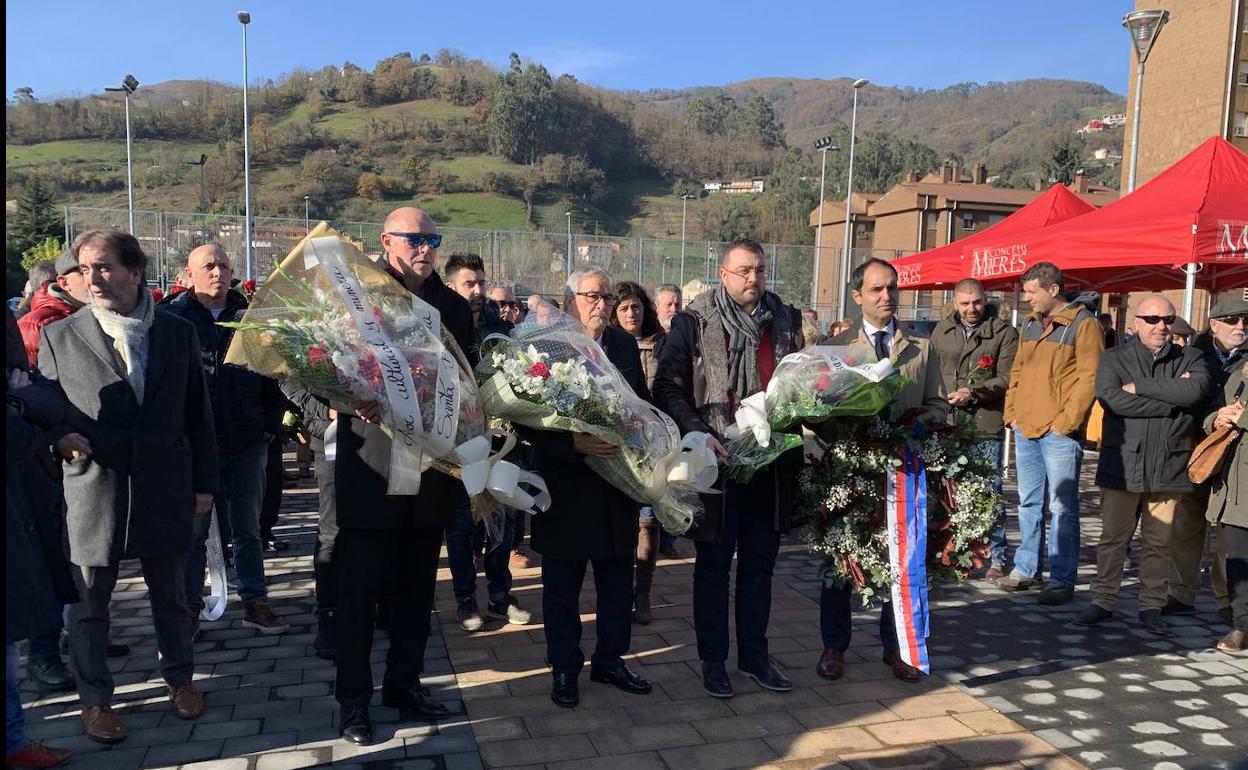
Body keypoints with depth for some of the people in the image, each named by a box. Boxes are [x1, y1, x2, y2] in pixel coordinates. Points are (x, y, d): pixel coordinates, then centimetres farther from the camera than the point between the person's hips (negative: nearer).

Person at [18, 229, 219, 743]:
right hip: (93, 489, -1)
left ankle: (179, 676, 36)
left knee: (170, 595, 16)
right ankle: (95, 699, 30)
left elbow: (198, 412, 5)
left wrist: (205, 482, 4)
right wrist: (59, 435, -17)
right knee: (90, 603, 12)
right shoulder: (59, 337, -2)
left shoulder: (179, 333, 1)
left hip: (165, 489, 1)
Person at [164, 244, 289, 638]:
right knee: (194, 529, 9)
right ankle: (189, 608, 20)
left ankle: (255, 602, 22)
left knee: (248, 528, 12)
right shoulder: (171, 317, -3)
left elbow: (273, 372, 10)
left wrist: (271, 424, 4)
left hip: (248, 443, 3)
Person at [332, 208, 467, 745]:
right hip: (371, 465, -4)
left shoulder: (455, 307, 11)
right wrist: (356, 399, -25)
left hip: (431, 465, 4)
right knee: (360, 587, 4)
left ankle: (404, 683, 28)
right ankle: (353, 698, 18)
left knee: (416, 586, 13)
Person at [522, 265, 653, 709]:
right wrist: (574, 444, -24)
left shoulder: (625, 345, 7)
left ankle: (609, 661, 32)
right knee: (562, 586, 9)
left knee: (618, 582, 14)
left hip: (617, 483, 5)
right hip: (565, 485, -4)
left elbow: (643, 406, 12)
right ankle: (564, 670, 25)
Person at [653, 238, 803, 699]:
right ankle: (713, 660, 22)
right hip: (717, 460, -4)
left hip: (772, 460, 4)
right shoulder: (694, 321, -5)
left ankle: (754, 655, 29)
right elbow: (668, 388, -8)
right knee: (713, 563, 8)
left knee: (759, 562, 14)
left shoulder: (785, 320, 8)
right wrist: (698, 434, -19)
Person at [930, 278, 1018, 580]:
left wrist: (974, 393, -18)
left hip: (986, 425, -4)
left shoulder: (1004, 333, -1)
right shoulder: (942, 330, 11)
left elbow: (1007, 379, -7)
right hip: (948, 423, 4)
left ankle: (996, 556, 12)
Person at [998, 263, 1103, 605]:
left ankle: (1062, 580, 4)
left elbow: (1089, 378, -11)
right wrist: (1011, 413, 11)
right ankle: (1025, 569, 23)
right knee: (1029, 503, 13)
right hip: (1025, 429, 7)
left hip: (1059, 432, -7)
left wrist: (1066, 421, -15)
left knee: (1062, 507, -2)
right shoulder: (1030, 324, 16)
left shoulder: (1083, 324, -6)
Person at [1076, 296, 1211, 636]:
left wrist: (1139, 386, -12)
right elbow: (1112, 398, -15)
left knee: (1159, 542, 8)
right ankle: (1102, 601, 15)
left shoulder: (1190, 359, 9)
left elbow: (1196, 390, -14)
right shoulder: (1115, 358, 4)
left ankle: (1152, 606, 20)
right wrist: (1172, 400, -11)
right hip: (1122, 464, -1)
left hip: (1169, 466, 1)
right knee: (1113, 538, 4)